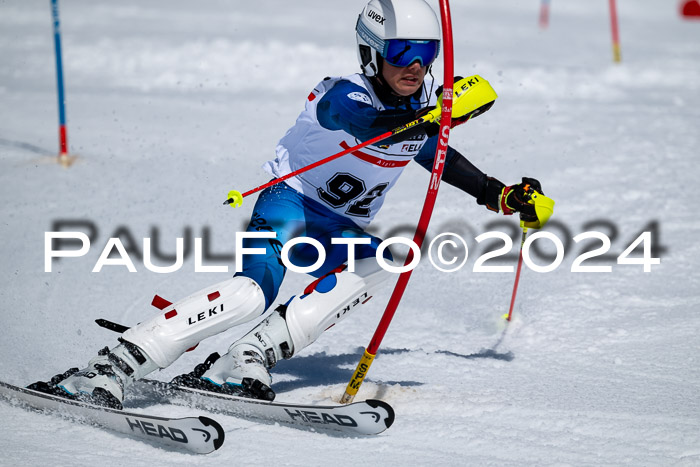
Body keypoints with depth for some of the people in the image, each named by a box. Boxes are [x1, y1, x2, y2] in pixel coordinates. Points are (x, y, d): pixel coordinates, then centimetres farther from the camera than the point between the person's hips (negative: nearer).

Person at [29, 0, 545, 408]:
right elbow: (380, 128, -43)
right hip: (290, 205, -7)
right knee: (254, 291, -34)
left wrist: (502, 196, 22)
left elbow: (438, 154, 25)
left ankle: (245, 361, -33)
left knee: (376, 266, -29)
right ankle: (106, 370, -38)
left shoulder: (420, 103, 3)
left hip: (340, 231, 7)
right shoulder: (342, 97, -20)